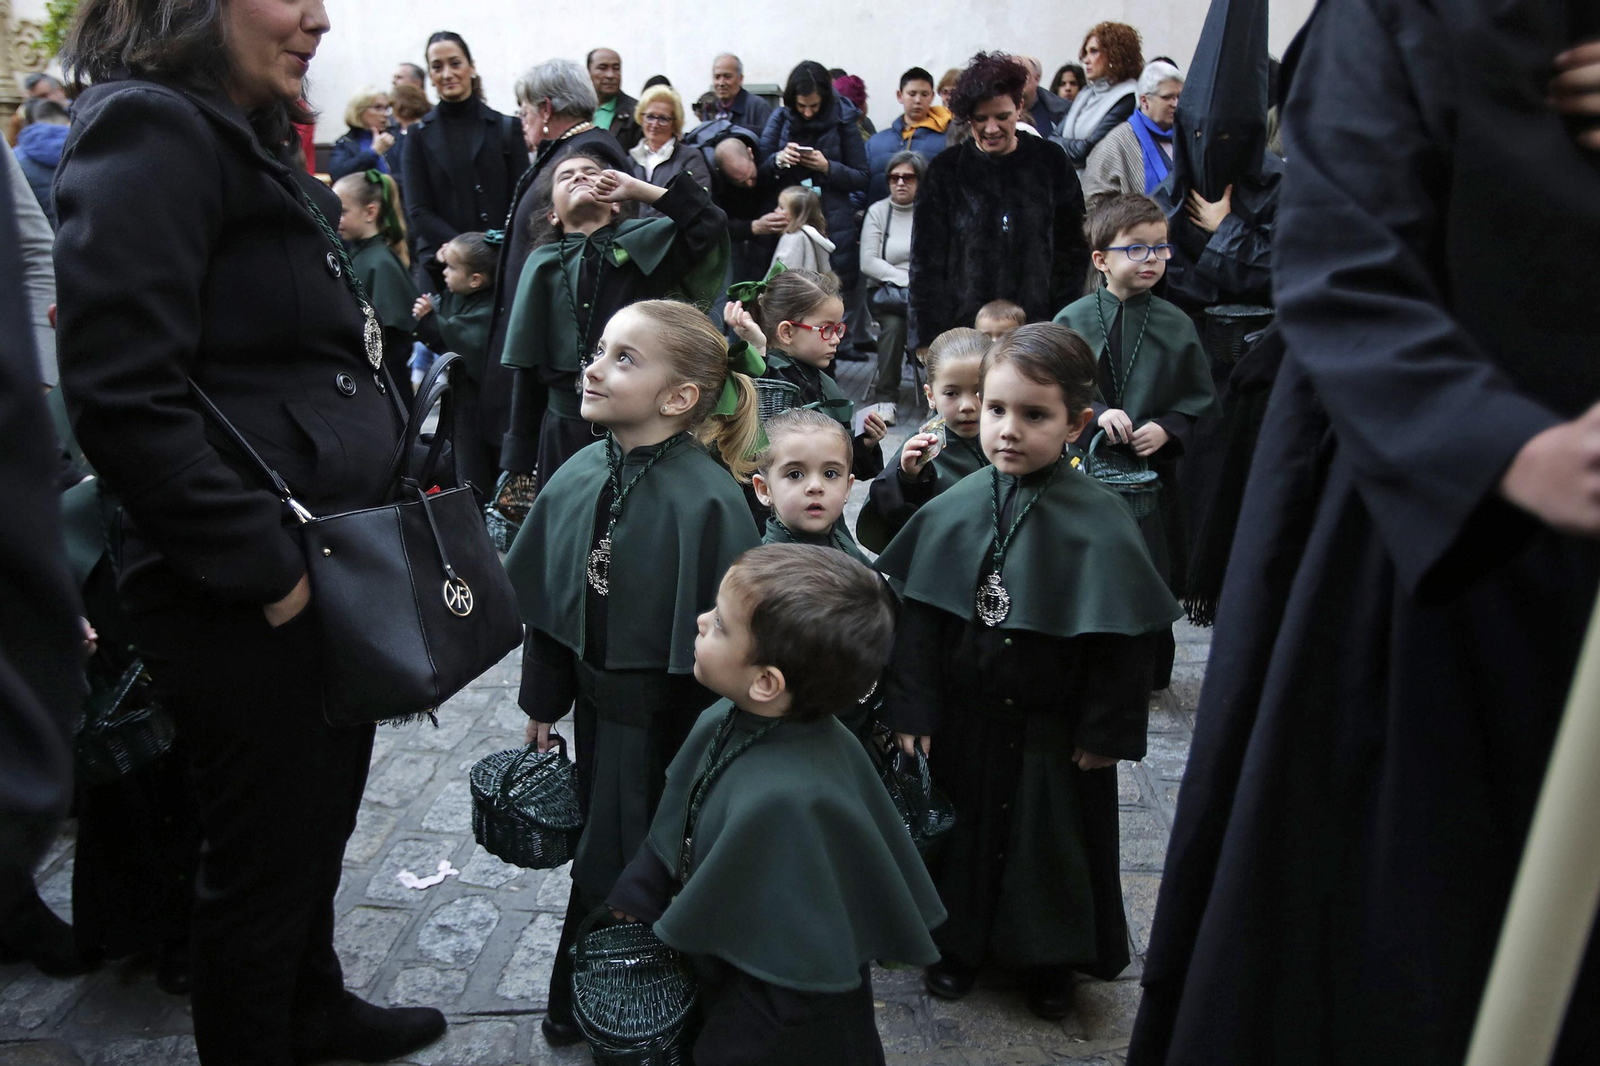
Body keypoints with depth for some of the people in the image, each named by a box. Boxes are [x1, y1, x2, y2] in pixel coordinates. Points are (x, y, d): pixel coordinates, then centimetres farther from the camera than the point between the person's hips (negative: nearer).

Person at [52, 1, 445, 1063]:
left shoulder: (254, 145, 16)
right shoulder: (148, 134, -14)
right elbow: (123, 397, -23)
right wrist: (262, 563, -20)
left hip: (332, 563, 9)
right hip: (240, 596, -9)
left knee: (323, 810, 23)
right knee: (265, 852, 8)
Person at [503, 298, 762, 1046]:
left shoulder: (707, 500, -24)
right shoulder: (577, 478, -4)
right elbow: (546, 597, 6)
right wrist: (543, 700, 12)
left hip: (667, 715, -6)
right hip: (596, 703, 6)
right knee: (597, 846, 22)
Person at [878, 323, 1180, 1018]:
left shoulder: (1099, 519, -15)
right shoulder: (953, 510, -7)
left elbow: (1120, 637, -11)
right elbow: (918, 617, -4)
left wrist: (1106, 730, -10)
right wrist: (913, 710, -5)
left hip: (1052, 732, -2)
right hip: (962, 722, 2)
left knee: (1052, 842, 16)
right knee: (963, 830, 19)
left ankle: (1048, 960, 39)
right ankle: (958, 942, 41)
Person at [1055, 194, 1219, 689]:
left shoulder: (1177, 325, 1)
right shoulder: (1073, 320, -1)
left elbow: (1203, 403, 4)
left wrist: (1167, 429, -13)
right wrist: (1096, 412, -18)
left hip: (1153, 468, 1)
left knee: (1152, 573, 7)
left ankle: (1150, 674, 27)